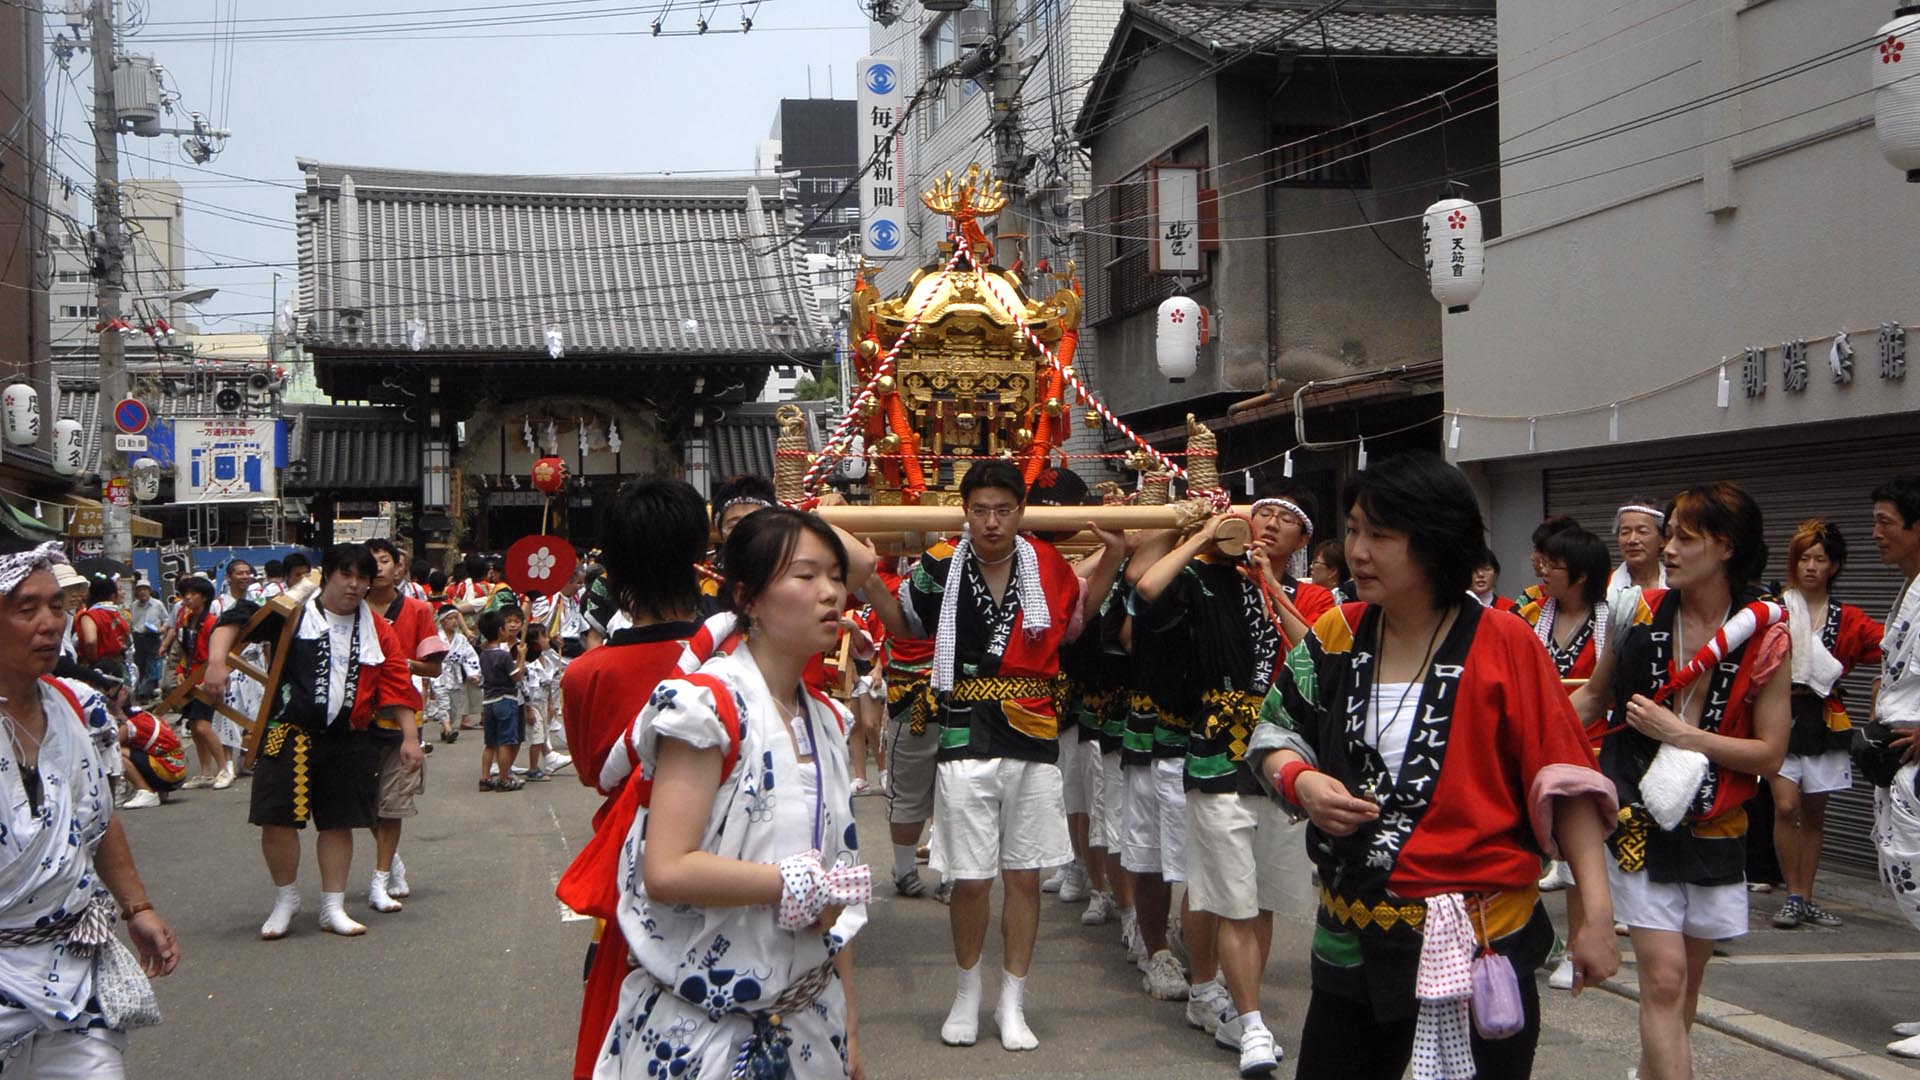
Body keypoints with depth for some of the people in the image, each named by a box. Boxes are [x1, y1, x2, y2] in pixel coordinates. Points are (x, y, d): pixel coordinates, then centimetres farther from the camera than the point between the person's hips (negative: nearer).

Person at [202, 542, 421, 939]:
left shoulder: (379, 631, 6)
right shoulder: (292, 614, -5)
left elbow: (397, 687, 6)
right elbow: (235, 620, -6)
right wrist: (218, 660, -22)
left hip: (349, 741, 3)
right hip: (289, 737, -3)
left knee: (339, 822, 8)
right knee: (279, 818, -1)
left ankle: (333, 908, 20)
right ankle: (285, 900, 20)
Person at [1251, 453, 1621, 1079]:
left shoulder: (1504, 646, -11)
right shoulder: (1336, 636, 2)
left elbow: (1563, 784, -10)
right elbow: (1275, 733, 11)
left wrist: (1597, 915, -15)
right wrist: (1301, 781, -11)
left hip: (1481, 940, -4)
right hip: (1351, 938, 4)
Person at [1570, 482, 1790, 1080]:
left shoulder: (1765, 636, -6)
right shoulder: (1640, 613, -2)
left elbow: (1770, 754, -6)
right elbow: (1592, 698, 11)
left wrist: (1681, 734, -15)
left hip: (1714, 827, 1)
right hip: (1642, 818, -1)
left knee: (1684, 980, 14)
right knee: (1663, 978, -10)